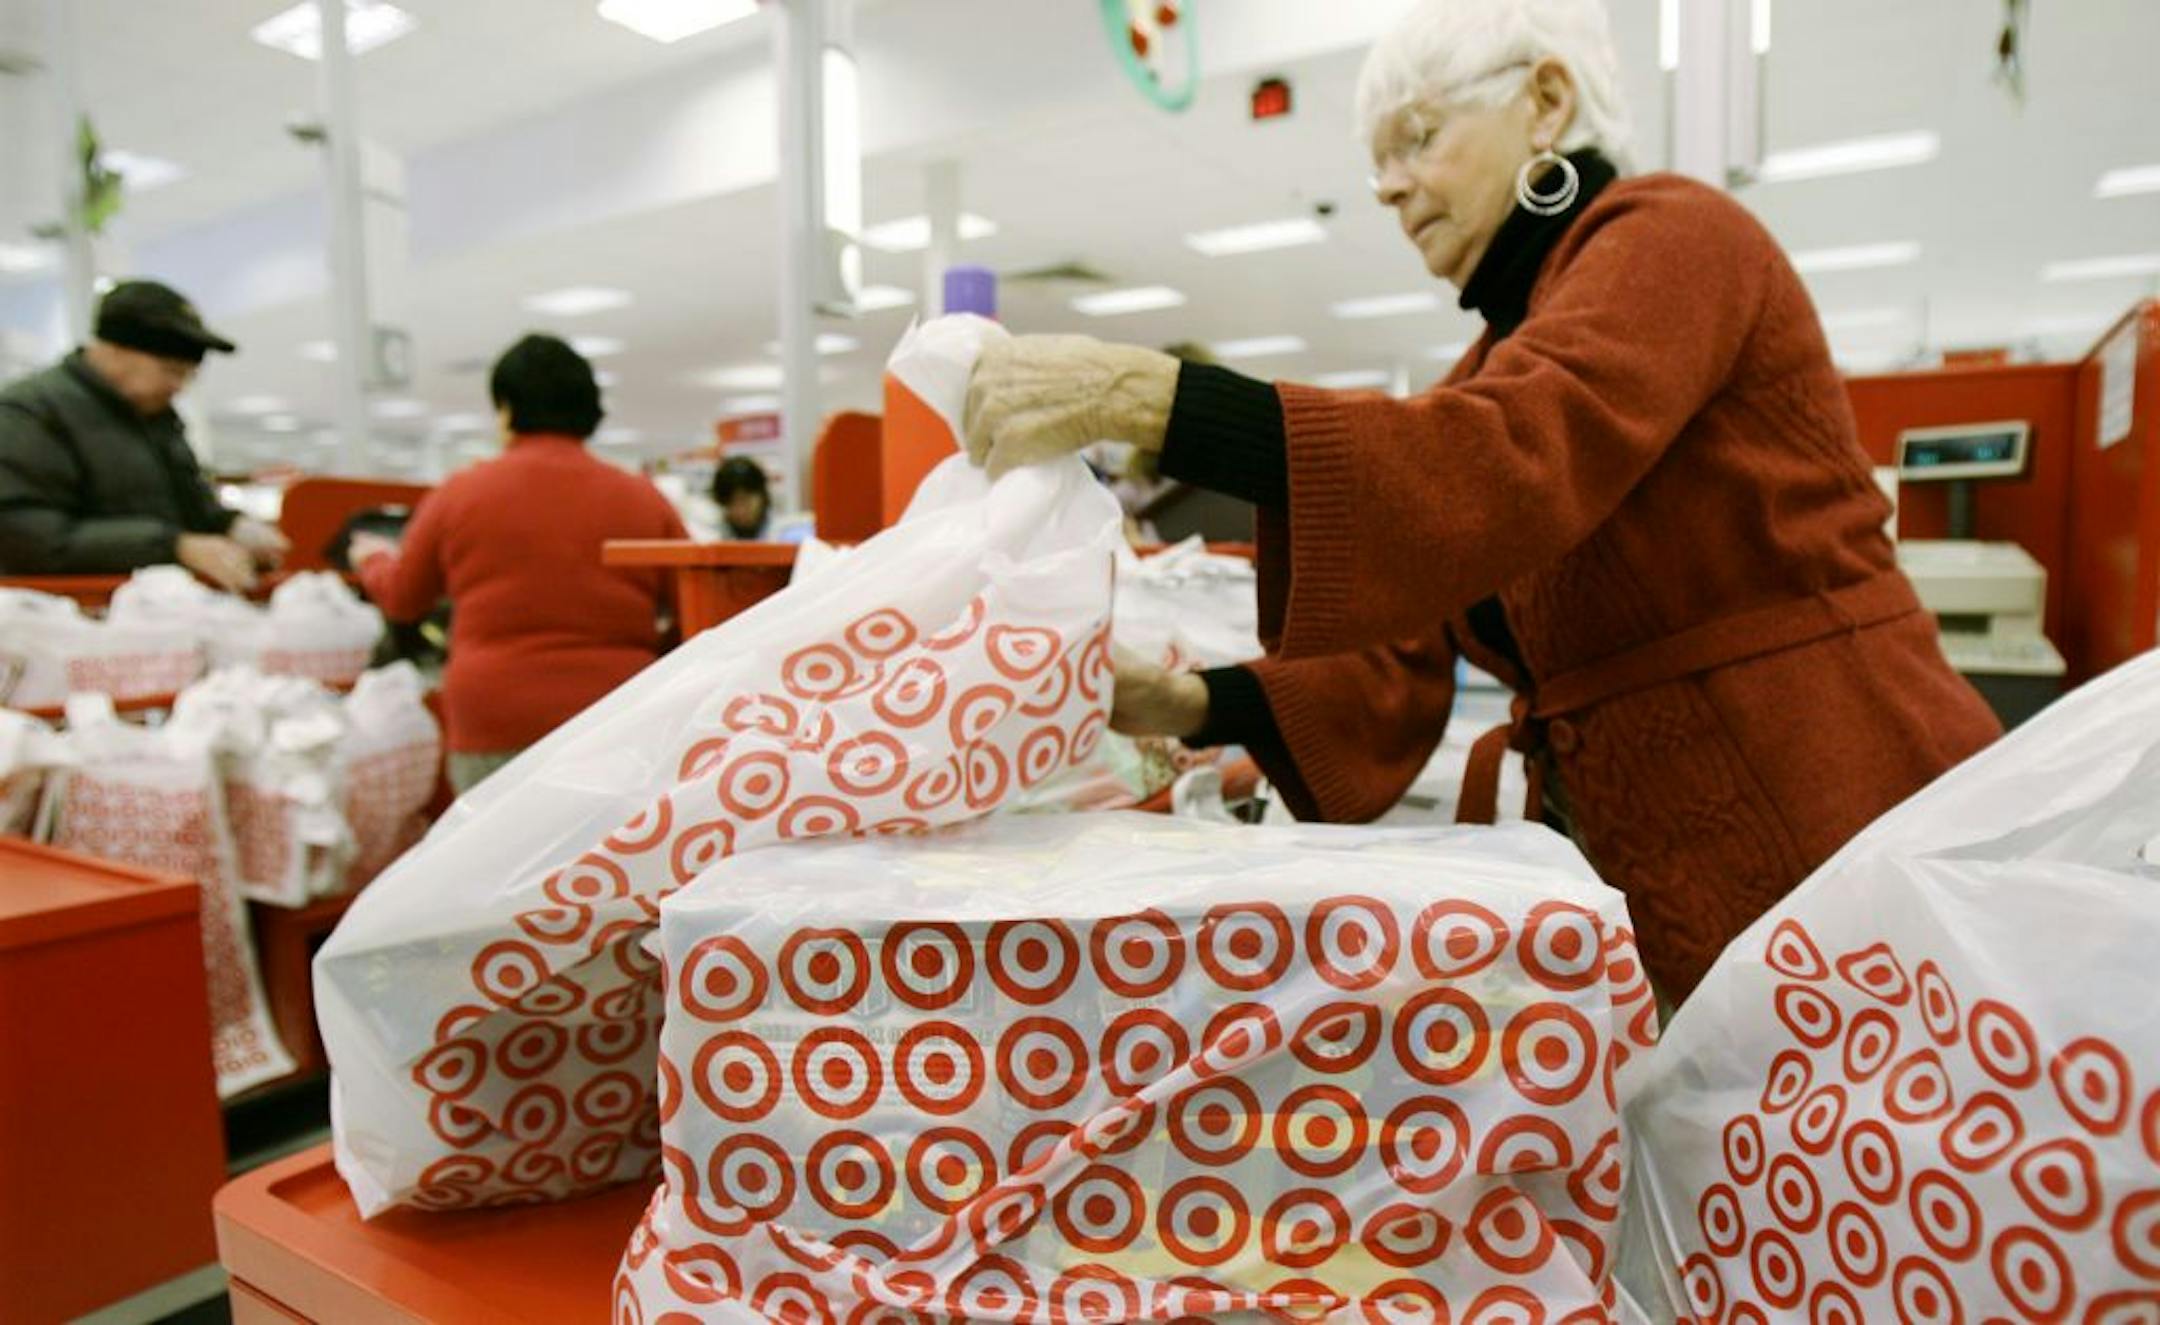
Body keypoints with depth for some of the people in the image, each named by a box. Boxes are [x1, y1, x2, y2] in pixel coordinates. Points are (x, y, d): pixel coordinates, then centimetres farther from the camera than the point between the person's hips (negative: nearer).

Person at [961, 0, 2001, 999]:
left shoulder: (1673, 234, -9)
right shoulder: (1490, 368, 14)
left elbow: (1508, 471, -30)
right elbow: (1405, 655, 6)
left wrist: (1143, 395, -34)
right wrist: (1196, 707, -9)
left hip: (1836, 833, -7)